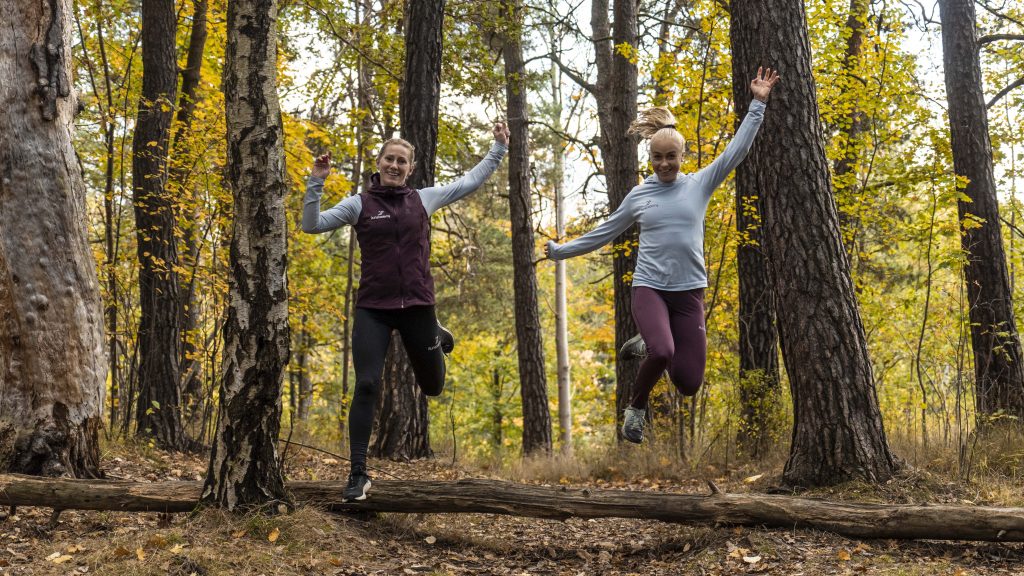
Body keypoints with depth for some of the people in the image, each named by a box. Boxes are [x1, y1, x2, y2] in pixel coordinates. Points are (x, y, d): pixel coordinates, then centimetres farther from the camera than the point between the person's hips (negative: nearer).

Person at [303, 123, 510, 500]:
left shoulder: (424, 199, 6)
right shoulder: (359, 204, 2)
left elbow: (471, 182, 15)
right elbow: (312, 225, -4)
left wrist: (498, 148, 17)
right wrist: (316, 183, -15)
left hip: (417, 307, 2)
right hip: (373, 310, -2)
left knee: (433, 387, 15)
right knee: (366, 387, -13)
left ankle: (435, 338, 52)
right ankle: (358, 474, -4)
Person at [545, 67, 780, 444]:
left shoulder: (699, 185, 5)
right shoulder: (639, 195, 7)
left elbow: (735, 151, -1)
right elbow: (604, 233, 17)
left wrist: (757, 104, -5)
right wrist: (561, 250, 20)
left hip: (689, 290, 1)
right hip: (649, 287, -1)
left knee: (689, 384, -1)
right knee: (662, 352, -31)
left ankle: (650, 346, 31)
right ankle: (636, 408, -2)